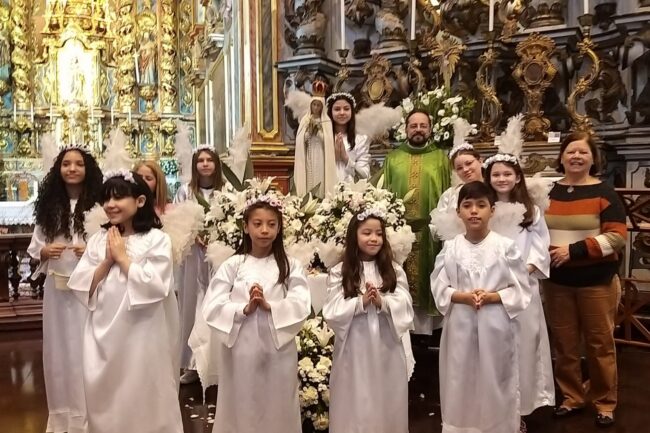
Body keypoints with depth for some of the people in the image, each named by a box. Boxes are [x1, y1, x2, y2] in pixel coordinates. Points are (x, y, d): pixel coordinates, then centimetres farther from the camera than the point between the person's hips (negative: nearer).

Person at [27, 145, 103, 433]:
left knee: (86, 349, 5)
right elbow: (34, 248, 10)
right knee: (58, 349, 14)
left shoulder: (98, 204, -6)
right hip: (56, 287, 4)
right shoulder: (49, 205, 5)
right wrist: (45, 251, -10)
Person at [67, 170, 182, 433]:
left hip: (141, 334, -4)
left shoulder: (156, 239, -8)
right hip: (104, 334, 5)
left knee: (142, 398, 7)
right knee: (105, 397, 15)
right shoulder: (98, 240, 7)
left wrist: (123, 257, -11)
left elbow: (153, 287, -17)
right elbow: (80, 287, 3)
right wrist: (107, 261, -9)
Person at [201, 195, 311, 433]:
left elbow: (301, 307, -7)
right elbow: (211, 309, -5)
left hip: (278, 350, 0)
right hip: (240, 350, 0)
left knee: (277, 409, 10)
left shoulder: (291, 266, 3)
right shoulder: (232, 265, 1)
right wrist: (244, 309, -18)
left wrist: (269, 306, -20)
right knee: (241, 409, 10)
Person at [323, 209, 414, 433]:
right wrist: (361, 302, -19)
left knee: (387, 403, 11)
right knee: (355, 403, 7)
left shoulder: (394, 271, 5)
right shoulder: (339, 272, 0)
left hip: (386, 347, 2)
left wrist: (383, 302, -20)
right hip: (354, 347, -1)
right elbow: (332, 312, -7)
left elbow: (405, 309, -3)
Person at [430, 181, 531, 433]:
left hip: (496, 327, -1)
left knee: (496, 386, 8)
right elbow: (439, 288, 2)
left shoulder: (506, 247, -4)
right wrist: (463, 296, -15)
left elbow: (521, 290, -2)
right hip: (460, 326, 1)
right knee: (461, 385, 9)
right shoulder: (450, 248, 1)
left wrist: (491, 296, -16)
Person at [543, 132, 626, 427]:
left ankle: (605, 402, 25)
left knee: (599, 343, 8)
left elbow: (617, 236, -15)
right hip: (557, 281, 4)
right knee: (564, 343, 12)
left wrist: (573, 250, -21)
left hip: (596, 281, -3)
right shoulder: (547, 192, 5)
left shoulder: (603, 193, -7)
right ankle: (571, 396, 28)